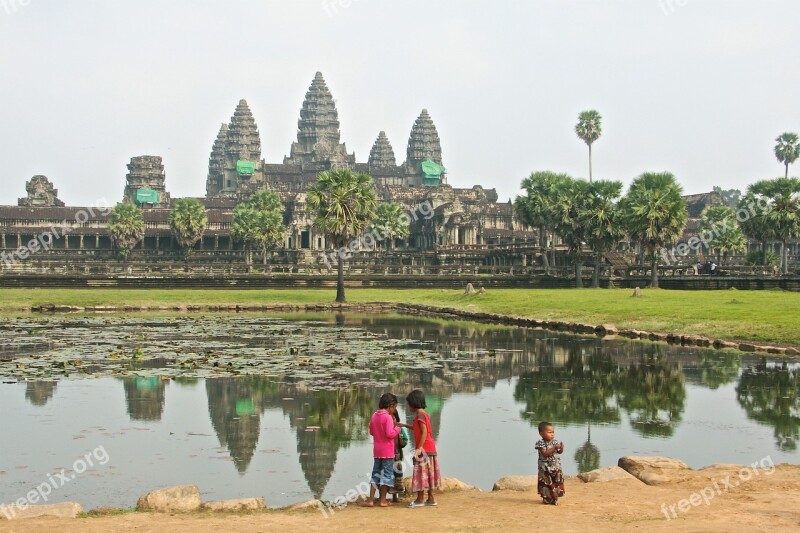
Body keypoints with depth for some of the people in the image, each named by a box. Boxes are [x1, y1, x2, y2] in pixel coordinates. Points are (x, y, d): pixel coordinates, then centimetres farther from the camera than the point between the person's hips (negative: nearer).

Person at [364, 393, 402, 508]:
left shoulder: (374, 416, 7)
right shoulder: (388, 417, -15)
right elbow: (390, 434, -21)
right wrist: (397, 428, -5)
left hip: (377, 451, 7)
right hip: (387, 450, -7)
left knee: (376, 474, 11)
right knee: (387, 474, 3)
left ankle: (371, 500, 7)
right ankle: (383, 500, 4)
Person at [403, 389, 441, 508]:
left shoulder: (419, 415, -15)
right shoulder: (424, 414, 14)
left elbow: (424, 432, -22)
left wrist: (419, 448, -25)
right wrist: (405, 425, 31)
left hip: (424, 449, -9)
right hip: (430, 449, 9)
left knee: (421, 473, -5)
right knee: (427, 474, 12)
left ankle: (420, 499, -2)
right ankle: (431, 499, 14)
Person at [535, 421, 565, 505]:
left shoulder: (555, 442, 4)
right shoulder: (540, 443, -13)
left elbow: (560, 452, 8)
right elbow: (545, 453, -22)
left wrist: (561, 448, -15)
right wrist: (554, 448, -28)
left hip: (556, 467, 5)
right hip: (545, 468, -5)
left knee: (557, 482, 7)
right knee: (546, 483, -1)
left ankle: (554, 498, 18)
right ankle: (546, 498, 10)